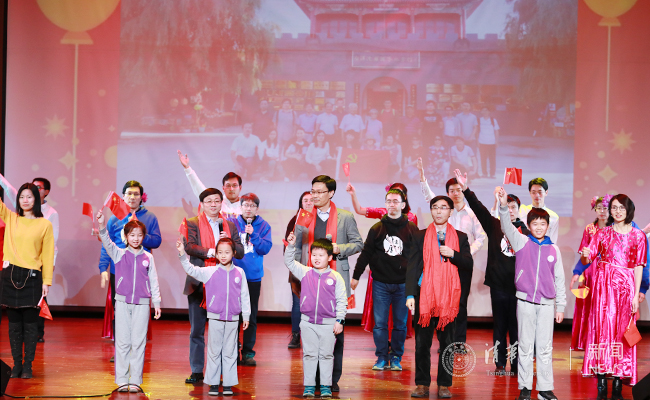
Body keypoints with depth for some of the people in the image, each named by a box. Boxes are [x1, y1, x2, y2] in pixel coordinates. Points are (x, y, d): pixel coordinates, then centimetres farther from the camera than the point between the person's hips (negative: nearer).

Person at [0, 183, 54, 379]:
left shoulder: (45, 224, 1)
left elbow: (47, 254, 0)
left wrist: (46, 281, -4)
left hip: (32, 276, -2)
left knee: (30, 323, 1)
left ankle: (28, 366, 7)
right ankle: (17, 364, 14)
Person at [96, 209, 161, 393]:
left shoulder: (148, 258, 7)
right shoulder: (119, 254, 4)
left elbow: (154, 281, 10)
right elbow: (107, 243, -13)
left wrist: (157, 303, 7)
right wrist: (102, 226, -30)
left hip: (142, 303, 0)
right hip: (122, 302, 0)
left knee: (138, 342, 0)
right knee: (122, 342, 1)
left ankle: (135, 381, 6)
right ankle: (121, 380, 6)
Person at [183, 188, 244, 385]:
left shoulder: (230, 226, 13)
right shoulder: (193, 223, 3)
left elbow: (240, 252, 9)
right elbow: (189, 246, -12)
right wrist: (211, 252, -24)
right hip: (198, 285, -2)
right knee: (197, 330, 4)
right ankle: (197, 371, 10)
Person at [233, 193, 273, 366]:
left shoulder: (263, 226, 3)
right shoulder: (233, 224, 2)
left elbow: (265, 248, -6)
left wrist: (253, 234, -17)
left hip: (254, 276, 1)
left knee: (251, 316, 4)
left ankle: (248, 352, 11)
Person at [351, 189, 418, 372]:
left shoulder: (411, 229, 3)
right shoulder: (377, 228, 4)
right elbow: (366, 254, 7)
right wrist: (356, 276, 4)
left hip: (403, 284, 0)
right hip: (380, 283, 1)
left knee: (400, 323, 5)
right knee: (380, 323, 0)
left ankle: (396, 358, 16)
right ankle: (382, 358, 9)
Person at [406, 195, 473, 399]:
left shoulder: (460, 237, 10)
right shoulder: (420, 237, 8)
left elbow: (469, 264, 4)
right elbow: (412, 266, 3)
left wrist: (453, 254, -14)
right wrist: (410, 295, -6)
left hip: (449, 296, 0)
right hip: (424, 295, 0)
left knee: (447, 342, 3)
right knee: (422, 342, 2)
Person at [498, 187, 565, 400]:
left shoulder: (554, 250, 7)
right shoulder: (522, 242, 3)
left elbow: (559, 279, 11)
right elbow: (507, 227, -13)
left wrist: (560, 306, 9)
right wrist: (504, 207, -30)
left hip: (546, 303, 1)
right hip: (525, 302, -1)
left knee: (545, 348, 5)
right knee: (525, 347, 4)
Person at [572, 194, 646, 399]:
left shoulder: (638, 236, 6)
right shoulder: (603, 233, 9)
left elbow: (638, 267, 2)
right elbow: (587, 259, 4)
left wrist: (636, 295, -5)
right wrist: (586, 256, -20)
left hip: (626, 286, -1)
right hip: (604, 285, 1)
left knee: (622, 331, -2)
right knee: (602, 328, -5)